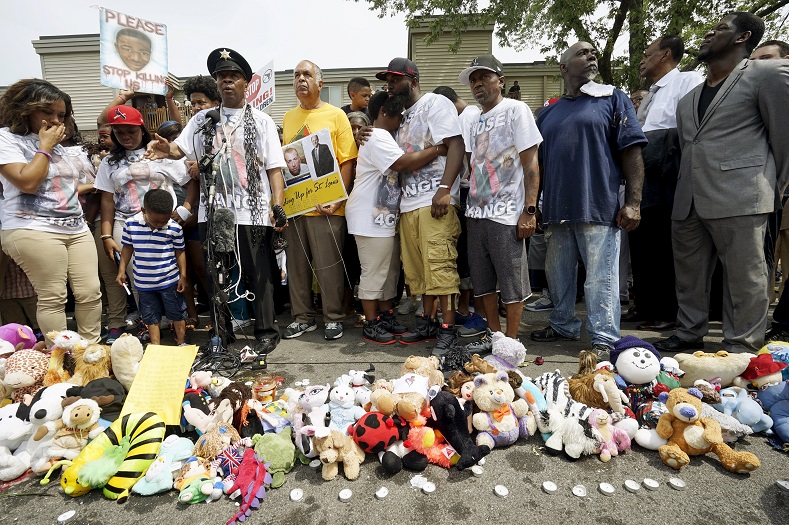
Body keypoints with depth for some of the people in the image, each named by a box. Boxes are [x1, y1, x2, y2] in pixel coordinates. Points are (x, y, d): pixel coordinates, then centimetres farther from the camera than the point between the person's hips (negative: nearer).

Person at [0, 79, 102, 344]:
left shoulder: (55, 142, 20)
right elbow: (27, 182, -15)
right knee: (52, 298, -6)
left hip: (77, 228, 7)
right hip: (33, 230, -7)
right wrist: (44, 146, -7)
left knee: (90, 293, 1)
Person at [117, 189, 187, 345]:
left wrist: (183, 276, -3)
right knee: (151, 316, 13)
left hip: (170, 280, -2)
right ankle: (156, 346, 25)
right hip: (144, 282, 2)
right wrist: (122, 270, 5)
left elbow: (180, 252, -2)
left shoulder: (175, 228, -12)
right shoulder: (130, 224, -8)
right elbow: (127, 248, 6)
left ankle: (181, 343, 25)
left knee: (177, 314, 10)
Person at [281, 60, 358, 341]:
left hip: (326, 205, -5)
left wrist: (337, 199, -14)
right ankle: (302, 317, 23)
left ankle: (333, 318, 16)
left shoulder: (335, 115, 0)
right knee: (297, 264, 10)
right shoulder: (288, 117, 15)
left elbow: (347, 161, -5)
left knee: (329, 265, 1)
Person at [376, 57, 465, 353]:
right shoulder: (404, 115, 26)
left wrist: (445, 189, -21)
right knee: (419, 268, 10)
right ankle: (428, 322, 21)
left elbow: (456, 145, -12)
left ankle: (448, 329, 0)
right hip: (409, 203, 8)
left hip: (435, 201, -8)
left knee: (439, 266, -9)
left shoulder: (435, 103, 1)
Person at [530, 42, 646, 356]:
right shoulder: (548, 113, 17)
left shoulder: (613, 99, 7)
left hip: (598, 207, -4)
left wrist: (633, 202, -11)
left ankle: (604, 339, 8)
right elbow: (537, 162, 18)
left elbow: (632, 152, -2)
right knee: (558, 273, 13)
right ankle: (563, 326, 29)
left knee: (601, 277, -3)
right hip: (557, 209, 5)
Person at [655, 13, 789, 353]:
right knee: (689, 273, 12)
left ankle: (742, 346, 11)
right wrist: (690, 187, 15)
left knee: (743, 276, 0)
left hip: (739, 197, -6)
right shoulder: (689, 99, 21)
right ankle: (689, 333, 24)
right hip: (688, 202, 7)